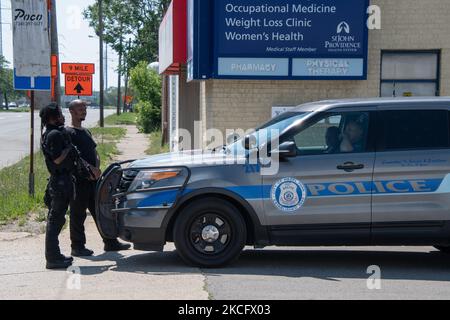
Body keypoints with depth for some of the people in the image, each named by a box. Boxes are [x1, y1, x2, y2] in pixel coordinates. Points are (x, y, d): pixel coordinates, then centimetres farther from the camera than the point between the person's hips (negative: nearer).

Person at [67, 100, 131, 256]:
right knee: (78, 214, -1)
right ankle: (77, 247, 7)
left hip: (93, 178, 8)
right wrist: (91, 168, -23)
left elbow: (95, 152, 17)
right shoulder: (69, 133, -7)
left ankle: (110, 242, 18)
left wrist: (97, 169, -1)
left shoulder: (86, 131, 20)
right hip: (79, 180, -8)